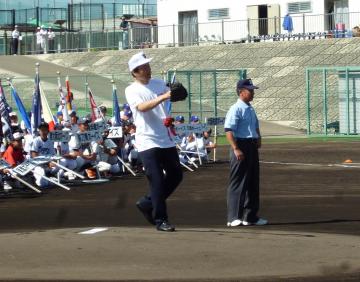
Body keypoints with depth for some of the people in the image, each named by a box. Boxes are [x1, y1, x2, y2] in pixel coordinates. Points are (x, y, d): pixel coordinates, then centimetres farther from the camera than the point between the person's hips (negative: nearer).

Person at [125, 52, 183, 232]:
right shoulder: (132, 90, -5)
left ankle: (148, 203, 24)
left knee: (176, 175, 10)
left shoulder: (159, 84, 14)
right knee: (157, 181, -7)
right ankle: (160, 220, 1)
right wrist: (162, 98, -34)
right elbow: (142, 107, -22)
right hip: (148, 141, -6)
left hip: (166, 139, 6)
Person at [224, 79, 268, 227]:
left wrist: (258, 139, 10)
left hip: (252, 147, 9)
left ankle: (250, 216, 20)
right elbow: (229, 130, -20)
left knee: (253, 183, 13)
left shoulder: (250, 109, 16)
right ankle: (234, 218, -4)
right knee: (238, 183, -7)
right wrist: (236, 149, -26)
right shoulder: (236, 109, -13)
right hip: (241, 146, -9)